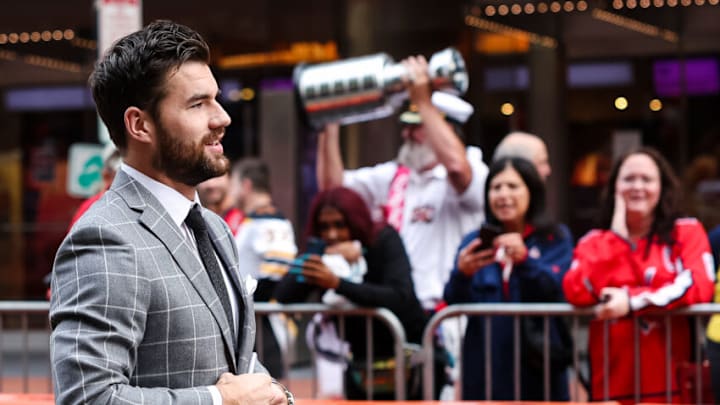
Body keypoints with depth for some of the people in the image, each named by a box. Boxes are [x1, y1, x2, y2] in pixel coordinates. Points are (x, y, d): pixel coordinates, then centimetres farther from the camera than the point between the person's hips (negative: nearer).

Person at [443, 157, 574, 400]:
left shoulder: (555, 239, 8)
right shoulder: (474, 242, 12)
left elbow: (556, 291, -9)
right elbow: (454, 304, 1)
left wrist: (525, 259, -25)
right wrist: (462, 274, -20)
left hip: (537, 368, -1)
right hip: (485, 368, 1)